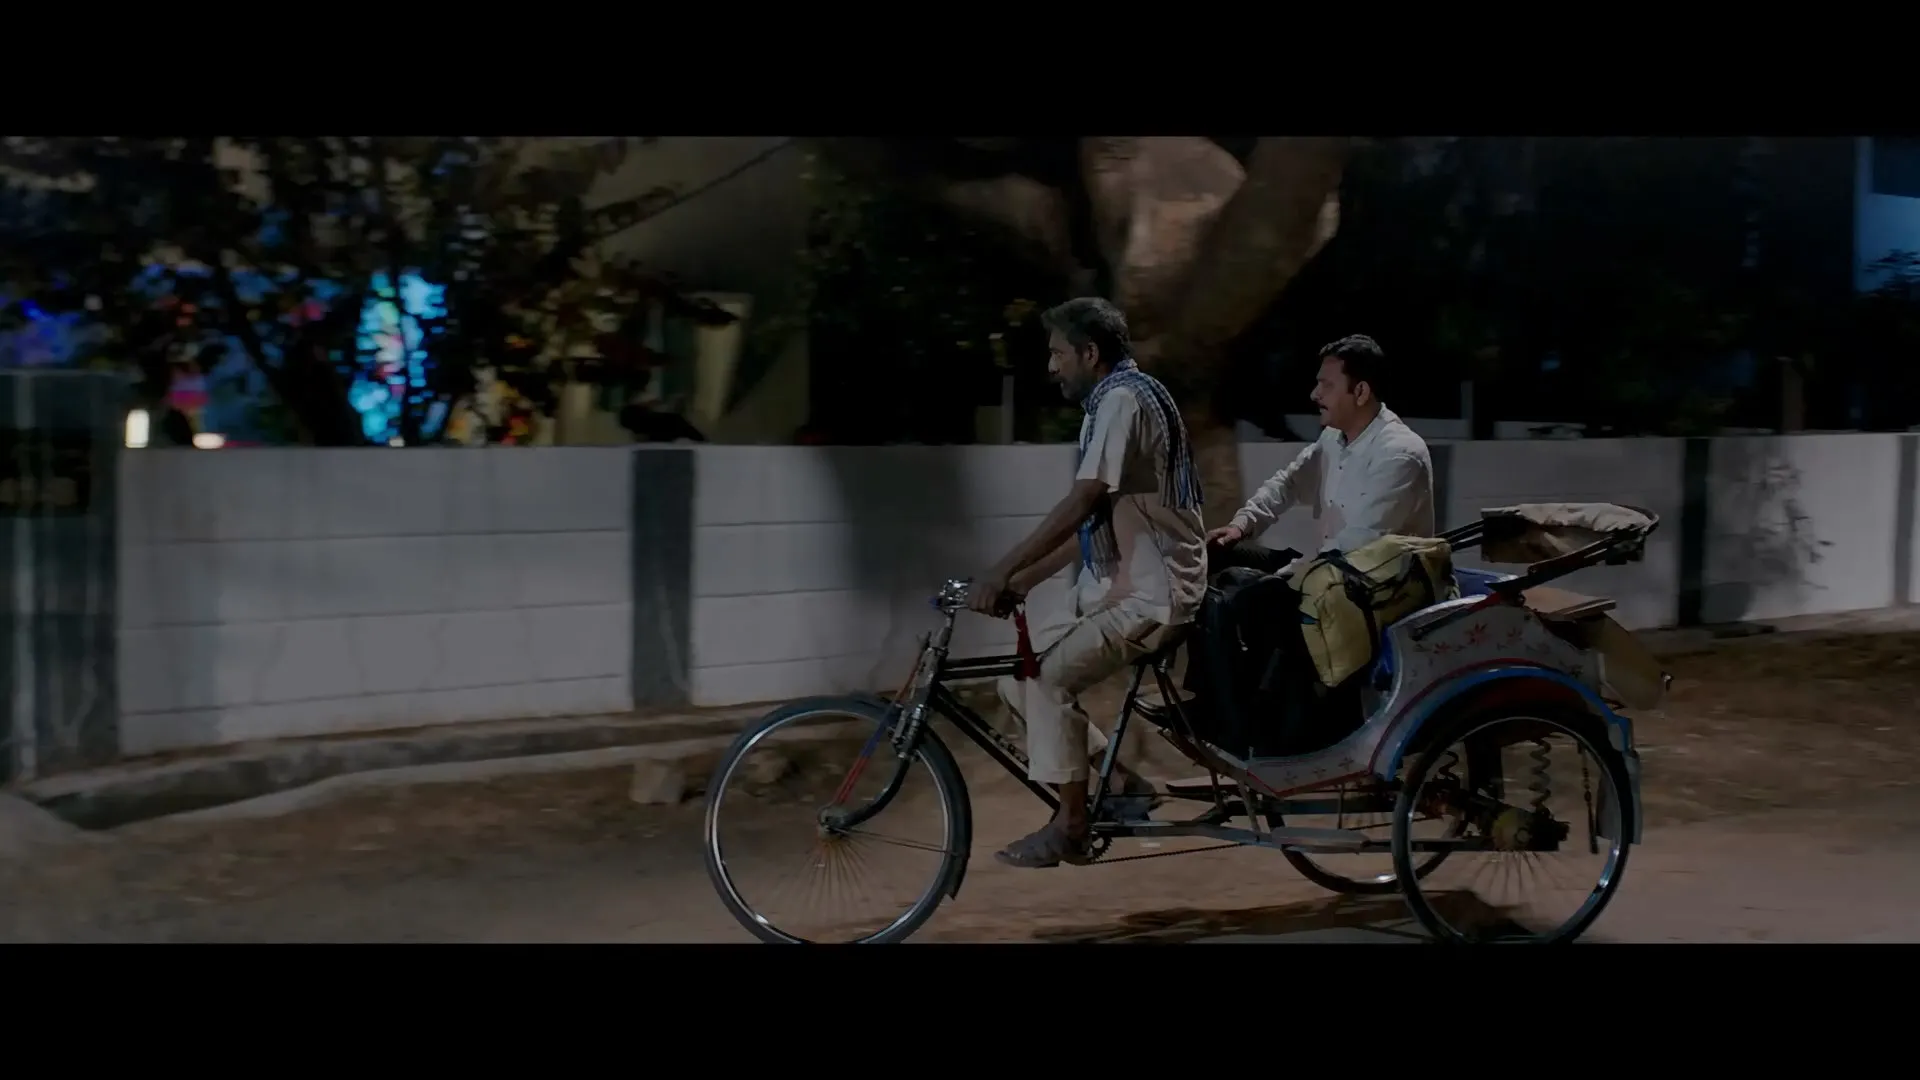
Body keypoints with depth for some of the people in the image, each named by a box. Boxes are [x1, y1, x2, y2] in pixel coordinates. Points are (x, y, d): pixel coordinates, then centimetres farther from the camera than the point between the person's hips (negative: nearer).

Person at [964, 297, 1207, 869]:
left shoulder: (1124, 399, -15)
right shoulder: (1108, 403, 17)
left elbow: (1080, 503, -24)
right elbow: (1088, 524, 17)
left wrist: (1001, 572, -23)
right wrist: (1020, 582, 10)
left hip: (1150, 592, -10)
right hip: (1112, 584, 10)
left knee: (1047, 676, -20)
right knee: (1018, 676, 5)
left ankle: (1070, 822, -7)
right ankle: (1122, 784, 9)